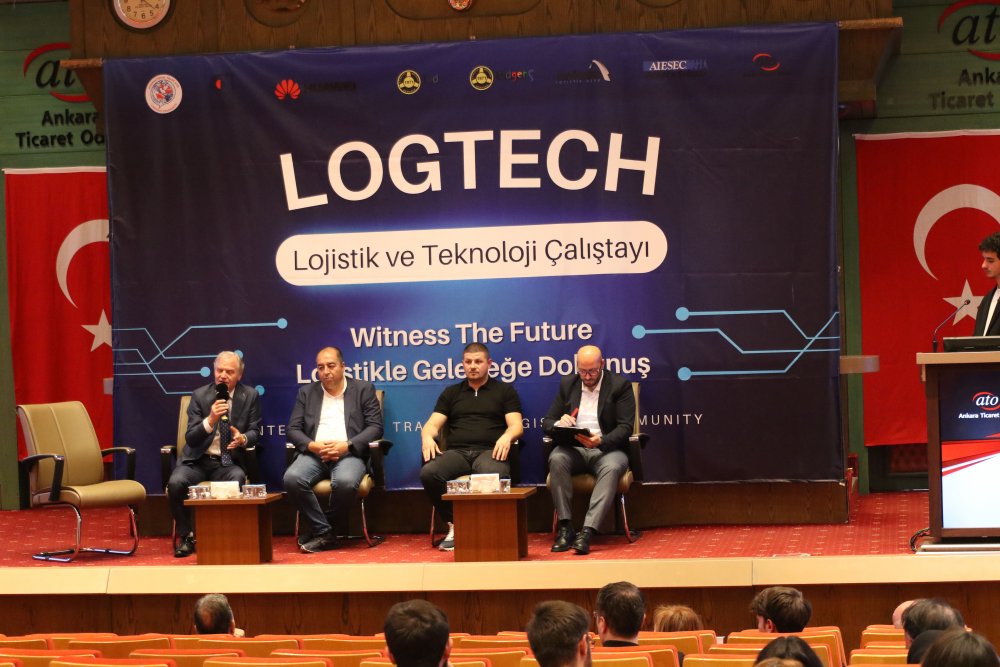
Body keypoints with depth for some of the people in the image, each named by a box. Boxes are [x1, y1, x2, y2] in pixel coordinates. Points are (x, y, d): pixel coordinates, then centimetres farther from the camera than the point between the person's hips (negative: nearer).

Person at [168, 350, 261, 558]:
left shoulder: (250, 396, 3)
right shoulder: (200, 395, 0)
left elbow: (254, 432, 5)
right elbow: (190, 438, -6)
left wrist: (242, 439, -20)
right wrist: (210, 420, -25)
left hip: (229, 461, 0)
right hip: (198, 460, 0)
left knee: (237, 479, -35)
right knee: (175, 483, -29)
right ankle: (186, 536, -10)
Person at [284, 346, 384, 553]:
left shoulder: (363, 389, 11)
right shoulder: (306, 393, 18)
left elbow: (375, 427, 3)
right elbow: (293, 429, 11)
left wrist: (347, 446, -13)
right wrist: (313, 446, -11)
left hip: (348, 454, -2)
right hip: (314, 454, 2)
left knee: (345, 482, -37)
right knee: (292, 479, -31)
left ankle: (320, 530, -13)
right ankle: (325, 533, -19)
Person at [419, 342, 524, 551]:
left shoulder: (504, 391, 18)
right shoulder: (451, 393, 25)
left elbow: (516, 425, 6)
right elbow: (433, 423, 16)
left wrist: (507, 436, -19)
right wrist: (427, 436, -10)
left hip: (489, 451, -2)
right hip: (456, 452, 3)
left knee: (495, 476, -40)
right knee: (428, 473, -31)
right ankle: (454, 526, -17)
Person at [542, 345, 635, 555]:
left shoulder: (620, 385, 2)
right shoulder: (567, 384, 13)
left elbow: (625, 427, -6)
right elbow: (547, 422, 14)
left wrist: (601, 441, -26)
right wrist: (558, 424, -13)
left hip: (607, 449, -3)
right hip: (574, 450, 3)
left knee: (612, 467, -38)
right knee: (557, 458, -32)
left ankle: (587, 532, -45)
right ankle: (565, 527, -32)